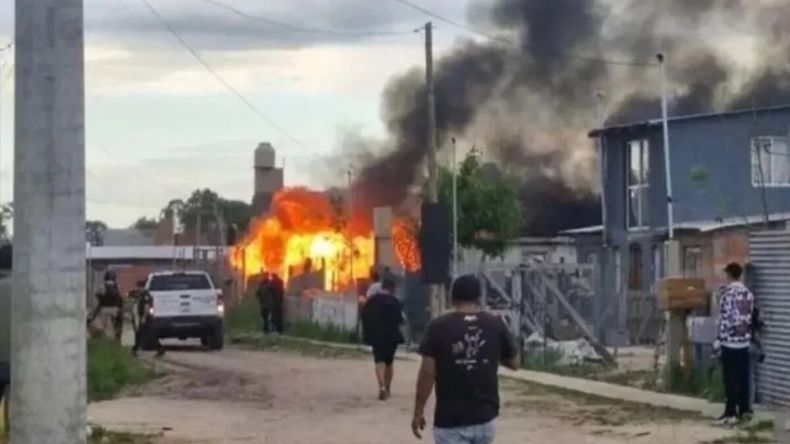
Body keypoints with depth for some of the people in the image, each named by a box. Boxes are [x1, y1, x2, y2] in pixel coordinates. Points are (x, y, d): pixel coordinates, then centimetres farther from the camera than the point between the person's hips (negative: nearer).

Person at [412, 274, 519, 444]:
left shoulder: (439, 327, -8)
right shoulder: (496, 325, 1)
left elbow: (427, 373, -11)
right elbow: (514, 363, 12)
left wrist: (418, 412, -2)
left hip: (450, 420, -4)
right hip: (485, 417, 4)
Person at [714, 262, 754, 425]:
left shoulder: (727, 293, -13)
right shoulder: (748, 293, 8)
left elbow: (724, 320, -16)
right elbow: (750, 318, 13)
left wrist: (718, 342, -11)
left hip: (730, 342, -7)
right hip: (744, 342, 7)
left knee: (731, 379, -4)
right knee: (743, 378, 11)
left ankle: (731, 414, -3)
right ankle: (744, 411, 15)